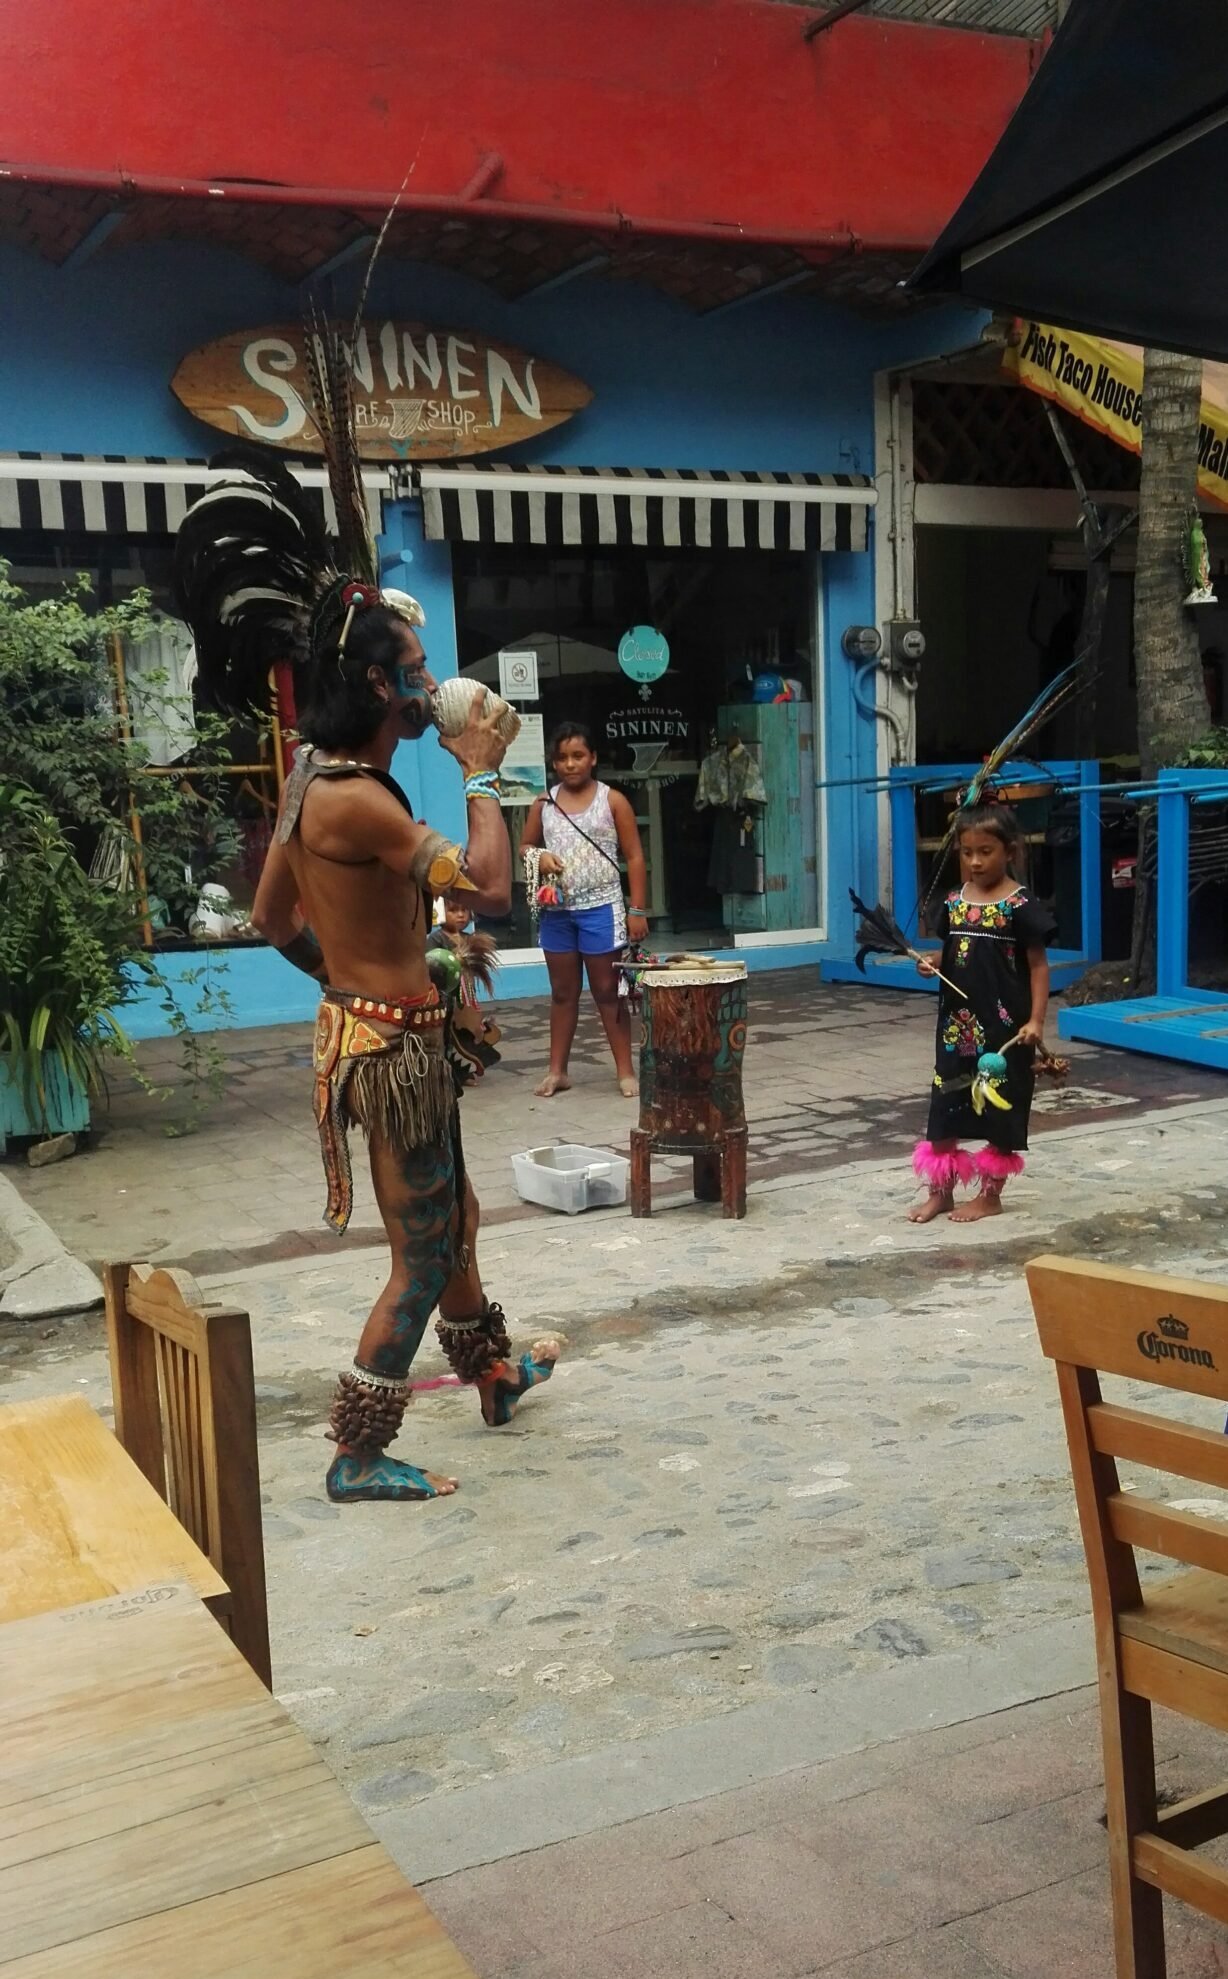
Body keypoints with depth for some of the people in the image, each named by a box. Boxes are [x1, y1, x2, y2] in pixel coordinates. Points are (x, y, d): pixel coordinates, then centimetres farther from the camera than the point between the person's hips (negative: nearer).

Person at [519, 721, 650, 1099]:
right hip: (557, 910, 3)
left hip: (600, 908, -3)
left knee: (608, 991, 3)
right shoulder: (544, 804, 5)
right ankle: (557, 1071, 19)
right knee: (563, 992, 12)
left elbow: (634, 857, -3)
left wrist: (637, 910, -8)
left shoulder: (612, 801, -3)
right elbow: (525, 846, 16)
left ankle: (625, 1070, 10)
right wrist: (539, 857, -9)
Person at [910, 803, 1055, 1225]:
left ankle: (990, 1195, 20)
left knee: (999, 1110, 7)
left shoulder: (1020, 905, -11)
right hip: (957, 1024, 6)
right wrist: (932, 965, -6)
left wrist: (1036, 1019, -16)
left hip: (1004, 1027, -5)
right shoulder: (954, 903, 5)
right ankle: (940, 1191, 23)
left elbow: (1038, 964, -9)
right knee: (945, 1105, 11)